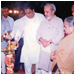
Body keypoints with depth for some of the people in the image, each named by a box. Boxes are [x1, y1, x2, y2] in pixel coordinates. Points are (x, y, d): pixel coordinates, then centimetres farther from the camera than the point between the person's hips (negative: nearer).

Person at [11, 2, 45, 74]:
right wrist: (16, 40, -19)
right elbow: (19, 30, -3)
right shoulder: (22, 20, 2)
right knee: (27, 63, 5)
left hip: (39, 45, 0)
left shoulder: (41, 17, 0)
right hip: (27, 46, 1)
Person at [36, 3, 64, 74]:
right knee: (43, 69, 2)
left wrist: (49, 42, -12)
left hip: (53, 49, -4)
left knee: (52, 70, -4)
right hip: (43, 49, 4)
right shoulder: (43, 22, 18)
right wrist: (42, 40, -8)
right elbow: (38, 33, 13)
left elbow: (60, 36, -8)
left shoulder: (59, 21, 2)